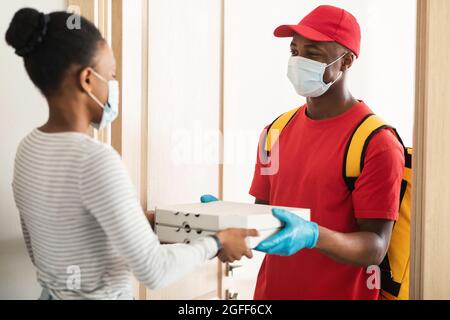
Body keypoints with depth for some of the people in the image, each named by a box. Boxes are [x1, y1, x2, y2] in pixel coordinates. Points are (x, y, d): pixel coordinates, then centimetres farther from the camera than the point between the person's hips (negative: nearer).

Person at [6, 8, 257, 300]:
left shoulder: (29, 149, -1)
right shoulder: (95, 159, -26)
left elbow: (38, 247, 10)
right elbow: (153, 272, -24)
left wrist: (138, 225, 11)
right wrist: (216, 242, -9)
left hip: (53, 293, 7)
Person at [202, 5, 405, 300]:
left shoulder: (377, 142, -16)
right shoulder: (277, 131, 3)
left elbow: (376, 247, -18)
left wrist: (313, 236, -34)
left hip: (340, 293, -5)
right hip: (271, 289, 6)